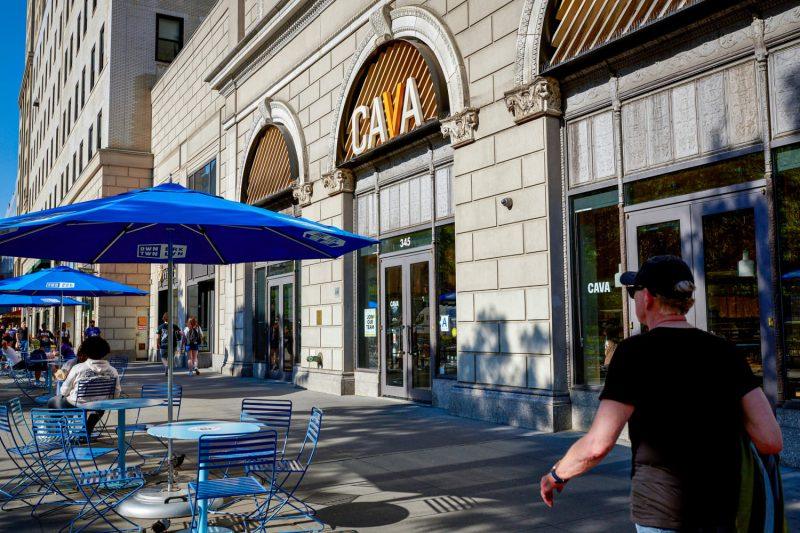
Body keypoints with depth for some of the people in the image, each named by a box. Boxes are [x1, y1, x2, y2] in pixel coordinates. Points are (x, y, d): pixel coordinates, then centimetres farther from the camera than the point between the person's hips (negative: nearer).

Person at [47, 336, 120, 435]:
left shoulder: (78, 368, -18)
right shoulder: (112, 371, -11)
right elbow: (116, 394, -4)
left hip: (76, 406, -2)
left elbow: (64, 391, -8)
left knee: (52, 402, 27)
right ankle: (87, 432, 41)